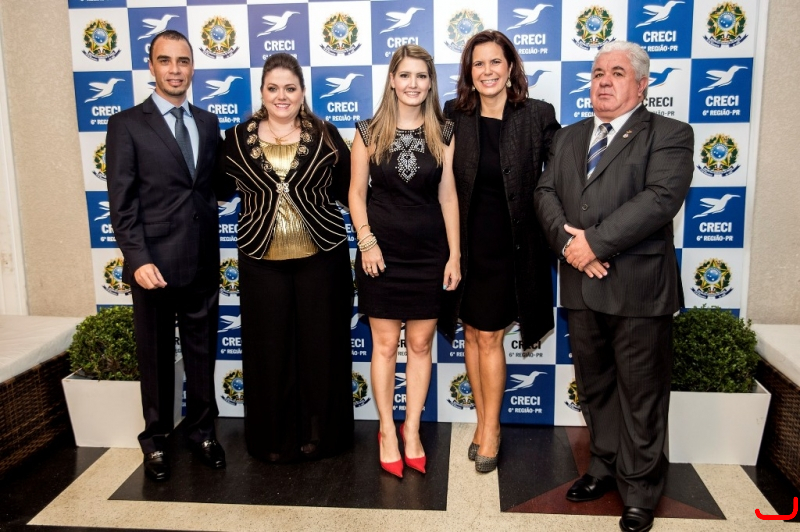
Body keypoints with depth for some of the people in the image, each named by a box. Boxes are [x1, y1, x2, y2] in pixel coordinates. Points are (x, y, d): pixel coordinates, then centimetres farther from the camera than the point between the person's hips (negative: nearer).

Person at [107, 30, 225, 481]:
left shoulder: (208, 123, 10)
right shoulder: (127, 124, -3)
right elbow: (122, 203, -9)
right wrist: (139, 259, -17)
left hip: (203, 261, 4)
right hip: (155, 262, -3)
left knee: (203, 351, 13)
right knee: (156, 356, 11)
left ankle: (202, 429, 31)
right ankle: (156, 438, 28)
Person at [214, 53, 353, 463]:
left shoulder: (325, 136, 2)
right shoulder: (237, 138, 4)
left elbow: (347, 191, 2)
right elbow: (220, 190, 10)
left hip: (321, 257, 0)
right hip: (262, 261, 1)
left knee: (320, 347, 8)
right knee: (269, 350, 8)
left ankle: (320, 433, 26)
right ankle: (274, 438, 25)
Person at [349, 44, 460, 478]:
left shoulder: (443, 134, 2)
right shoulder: (369, 132, 0)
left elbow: (448, 195, 1)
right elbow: (357, 192, 2)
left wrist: (454, 255, -1)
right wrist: (366, 240, -10)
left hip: (428, 252, 1)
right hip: (382, 251, -1)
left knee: (421, 344, 8)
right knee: (385, 345, 6)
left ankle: (412, 430, 23)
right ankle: (387, 431, 20)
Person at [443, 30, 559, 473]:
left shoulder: (538, 116, -6)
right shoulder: (454, 116, -1)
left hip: (509, 245, -3)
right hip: (466, 243, 3)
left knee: (489, 337, 3)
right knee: (473, 334, 12)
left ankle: (490, 428, 21)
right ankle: (484, 422, 30)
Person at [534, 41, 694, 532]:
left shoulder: (670, 135, -2)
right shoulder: (569, 138, 16)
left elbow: (661, 198, -17)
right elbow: (546, 193, 6)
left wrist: (595, 242, -19)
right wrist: (568, 241, -12)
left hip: (638, 286, -5)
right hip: (581, 285, 5)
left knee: (641, 395, 6)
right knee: (595, 388, 17)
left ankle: (640, 489, 22)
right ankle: (607, 466, 34)